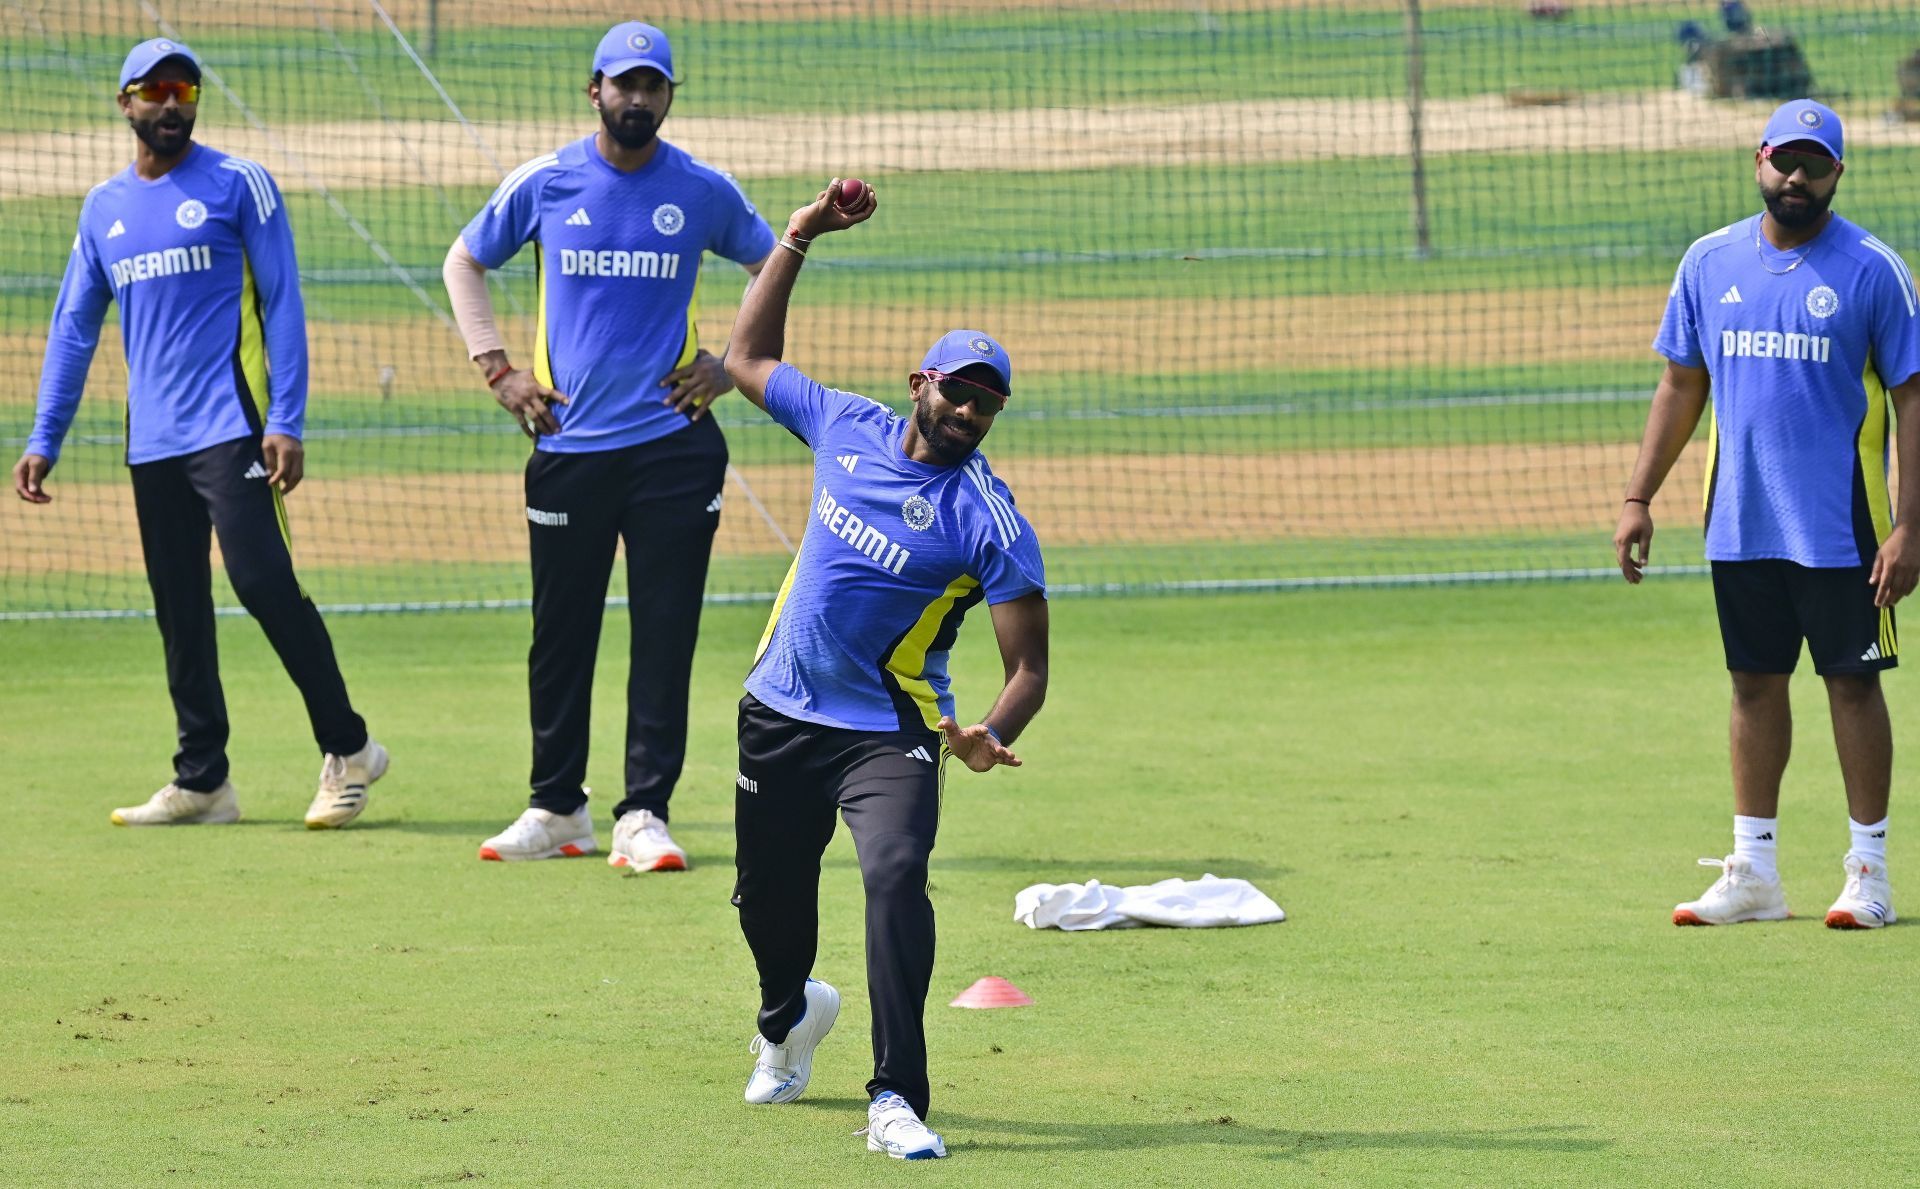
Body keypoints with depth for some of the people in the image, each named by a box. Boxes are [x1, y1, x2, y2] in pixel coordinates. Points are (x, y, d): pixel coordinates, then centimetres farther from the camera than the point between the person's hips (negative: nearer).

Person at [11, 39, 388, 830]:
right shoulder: (104, 208, 15)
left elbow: (282, 306, -4)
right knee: (179, 613, 6)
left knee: (262, 578, -15)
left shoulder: (239, 186, 0)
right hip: (151, 440, 6)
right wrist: (43, 441, 10)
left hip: (229, 428, -6)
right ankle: (202, 780, 11)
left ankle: (347, 749, -5)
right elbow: (73, 328, 17)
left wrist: (286, 423, -13)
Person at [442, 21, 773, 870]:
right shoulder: (543, 184, 3)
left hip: (674, 442, -1)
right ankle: (556, 810, 17)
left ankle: (643, 815, -1)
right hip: (569, 443, 1)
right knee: (560, 634, 6)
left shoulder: (704, 193, 3)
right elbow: (464, 263, 16)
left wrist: (734, 365, 6)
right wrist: (495, 369, 6)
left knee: (665, 634, -4)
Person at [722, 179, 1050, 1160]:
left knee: (895, 873, -29)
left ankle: (897, 1100, -29)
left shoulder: (991, 521, -14)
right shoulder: (848, 429, 0)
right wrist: (798, 241, 10)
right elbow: (748, 360, 17)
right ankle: (790, 1016, 53)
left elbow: (1028, 665, -15)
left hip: (889, 734, -5)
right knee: (767, 894, 18)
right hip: (780, 714, 5)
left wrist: (991, 737, -36)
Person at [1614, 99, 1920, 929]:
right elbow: (1681, 386, 14)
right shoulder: (1710, 262, 7)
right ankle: (1753, 874, 15)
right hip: (1739, 524, 4)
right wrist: (1638, 498, 7)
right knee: (1755, 682, 9)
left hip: (1839, 526, -4)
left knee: (1853, 680, 0)